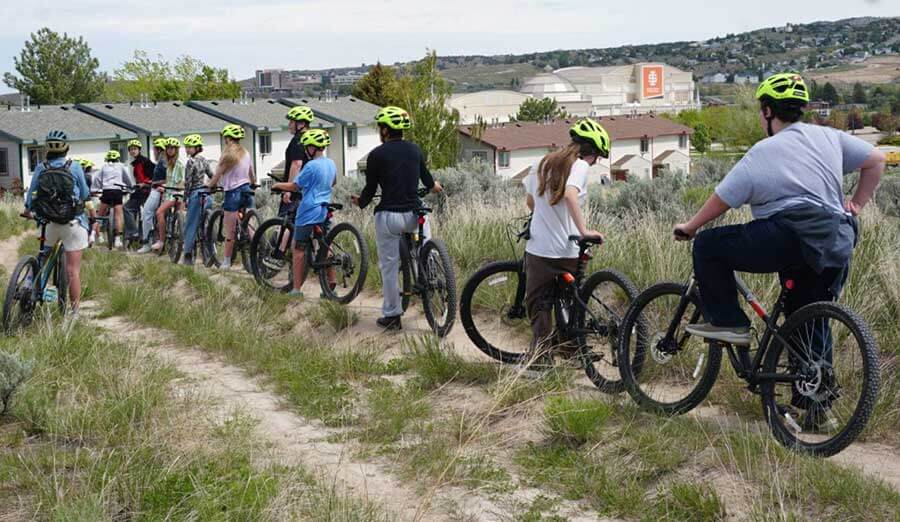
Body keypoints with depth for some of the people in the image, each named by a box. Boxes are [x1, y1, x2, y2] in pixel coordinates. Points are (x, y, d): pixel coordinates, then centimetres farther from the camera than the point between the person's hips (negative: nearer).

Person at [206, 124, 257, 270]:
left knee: (230, 230, 0)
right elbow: (253, 177, 14)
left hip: (233, 192, -7)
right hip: (246, 191, 7)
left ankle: (226, 262, 7)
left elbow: (217, 175, -7)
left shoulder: (228, 153, -12)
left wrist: (209, 185, 10)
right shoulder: (245, 153, 9)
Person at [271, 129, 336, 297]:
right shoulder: (331, 164, 8)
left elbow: (295, 186, -10)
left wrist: (277, 185, 6)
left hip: (308, 212, -7)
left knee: (299, 249, 0)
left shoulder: (311, 166, -16)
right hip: (325, 212, 7)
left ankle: (297, 289, 1)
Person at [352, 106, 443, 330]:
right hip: (414, 214, 3)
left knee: (389, 267, 8)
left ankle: (392, 315, 13)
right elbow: (428, 181, 16)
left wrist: (360, 202, 21)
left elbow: (370, 190, -1)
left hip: (388, 217, -3)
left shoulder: (377, 154, -5)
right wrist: (435, 186, 41)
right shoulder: (415, 150, 6)